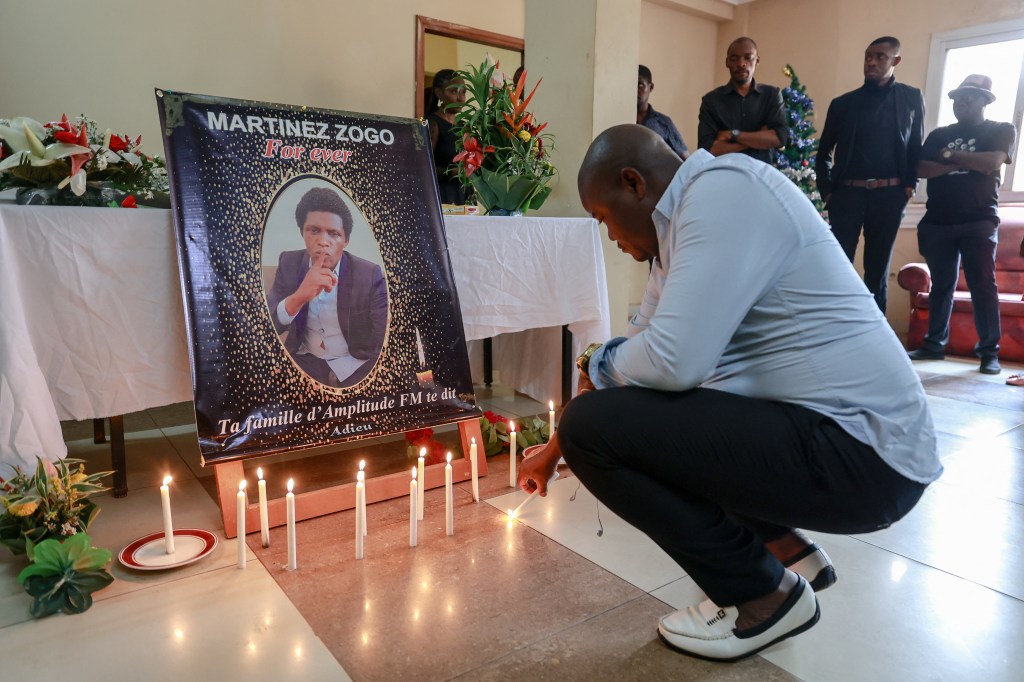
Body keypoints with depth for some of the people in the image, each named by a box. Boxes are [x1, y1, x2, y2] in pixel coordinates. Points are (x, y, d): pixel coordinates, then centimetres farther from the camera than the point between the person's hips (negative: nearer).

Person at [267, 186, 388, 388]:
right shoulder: (289, 263, -1)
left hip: (354, 367, -2)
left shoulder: (370, 274, -10)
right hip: (304, 362, 2)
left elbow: (387, 341, -15)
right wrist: (298, 297, -28)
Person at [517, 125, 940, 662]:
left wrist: (597, 365, -4)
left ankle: (765, 594, 1)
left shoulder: (723, 192, -16)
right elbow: (644, 344, 20)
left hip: (857, 451, -10)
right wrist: (555, 449, 24)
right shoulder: (680, 223, 14)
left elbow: (673, 359, -27)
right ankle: (785, 549, 18)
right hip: (818, 426, 10)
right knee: (637, 412, 21)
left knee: (595, 426, -16)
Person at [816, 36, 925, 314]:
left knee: (878, 268, 7)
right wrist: (827, 191, 2)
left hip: (889, 195, 1)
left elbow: (916, 146, 11)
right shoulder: (843, 103, 8)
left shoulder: (911, 98, 9)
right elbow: (824, 152, 11)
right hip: (847, 194, 0)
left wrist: (910, 184, 0)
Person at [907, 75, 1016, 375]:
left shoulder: (1002, 131, 7)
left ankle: (989, 351, -3)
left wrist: (951, 154, -2)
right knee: (941, 285, 6)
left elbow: (991, 163, -11)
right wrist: (954, 165, -11)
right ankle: (935, 344, 12)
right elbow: (920, 168, 1)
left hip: (979, 221, -3)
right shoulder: (939, 135, 16)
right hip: (938, 222, 3)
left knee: (983, 285, -7)